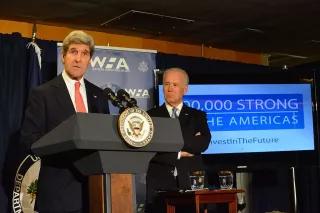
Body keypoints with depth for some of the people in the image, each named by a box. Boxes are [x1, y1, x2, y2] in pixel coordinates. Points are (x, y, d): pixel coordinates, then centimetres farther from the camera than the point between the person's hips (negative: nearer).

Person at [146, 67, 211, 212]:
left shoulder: (197, 116, 11)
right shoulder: (151, 116, 8)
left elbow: (203, 143, -7)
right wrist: (179, 154, -6)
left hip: (191, 184, 1)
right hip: (160, 186, 0)